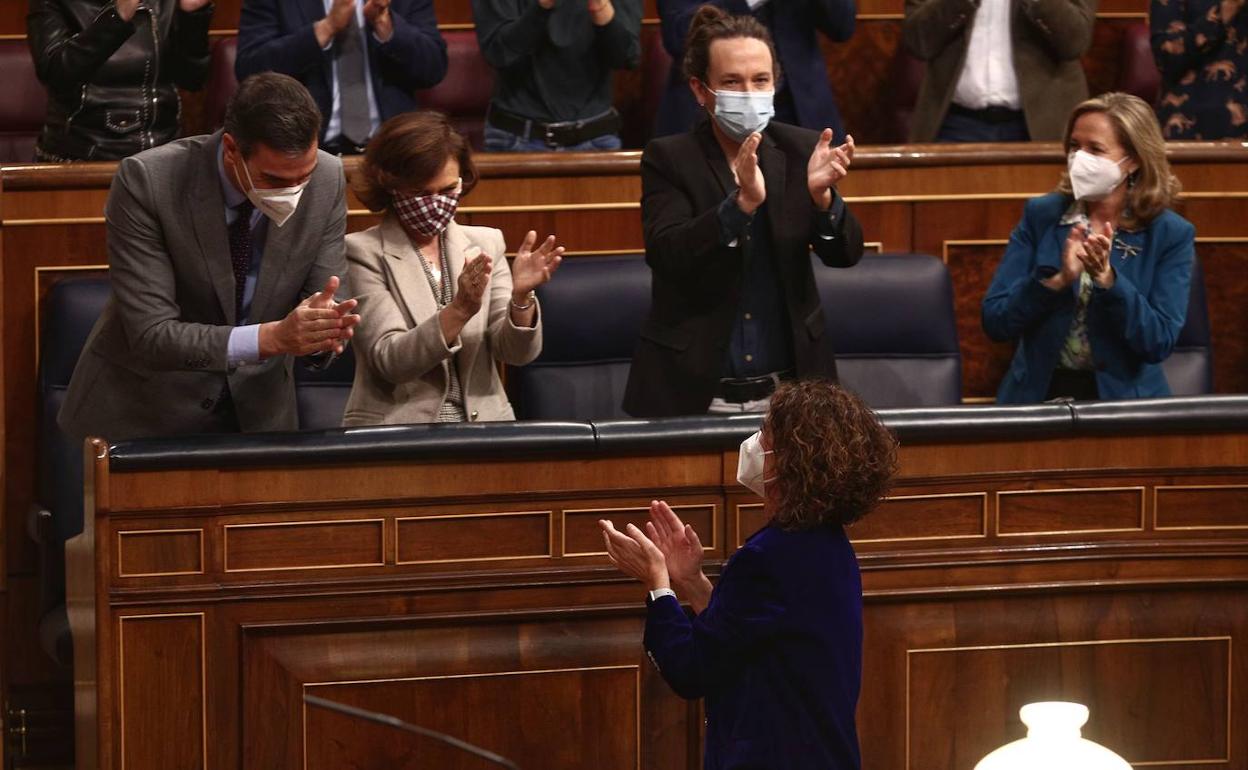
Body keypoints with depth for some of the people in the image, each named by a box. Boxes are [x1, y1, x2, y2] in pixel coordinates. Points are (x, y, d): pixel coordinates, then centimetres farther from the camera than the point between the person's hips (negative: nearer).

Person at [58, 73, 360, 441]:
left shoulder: (327, 180, -10)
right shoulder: (146, 181, -21)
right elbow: (150, 335, -23)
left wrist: (325, 326, -28)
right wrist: (271, 338, -35)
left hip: (256, 410, 1)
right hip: (144, 412, -1)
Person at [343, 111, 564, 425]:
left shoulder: (485, 244, 11)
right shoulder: (362, 252, 0)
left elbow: (516, 352, 3)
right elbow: (390, 361, -10)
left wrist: (521, 297, -15)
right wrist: (460, 309, -22)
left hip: (483, 424, 3)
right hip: (394, 433, -3)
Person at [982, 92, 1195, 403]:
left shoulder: (1171, 235, 0)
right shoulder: (1040, 215, 4)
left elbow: (1160, 343, -8)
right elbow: (995, 322, -2)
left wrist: (1106, 279, -20)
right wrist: (1058, 280, -18)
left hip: (1124, 399, 0)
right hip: (1038, 396, 0)